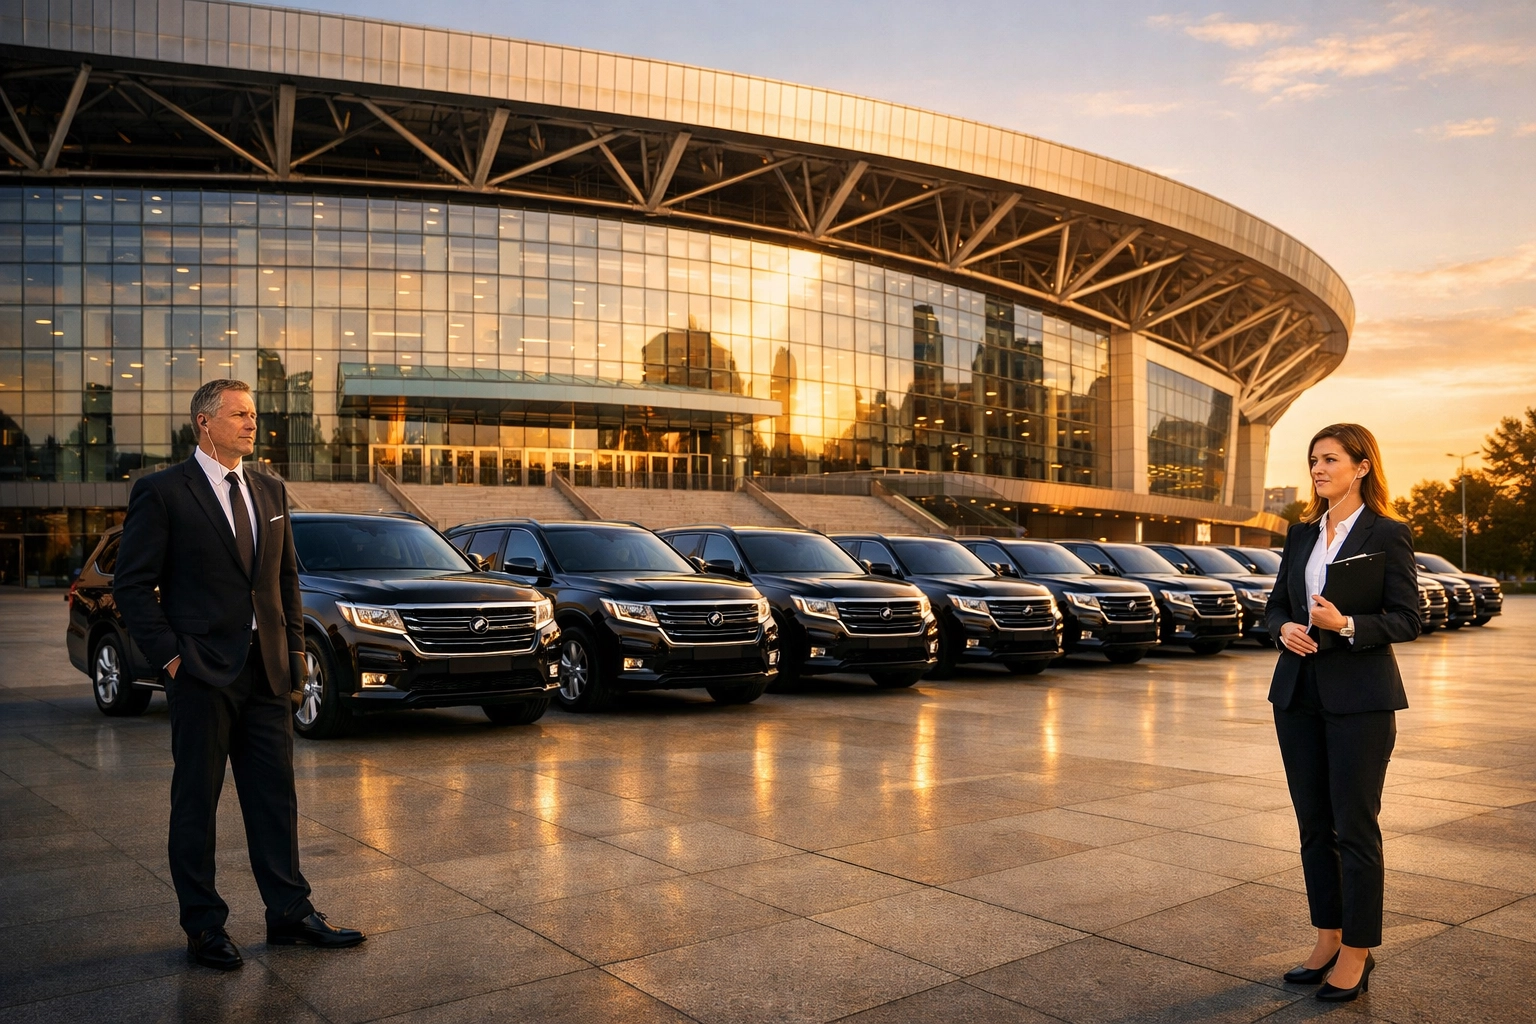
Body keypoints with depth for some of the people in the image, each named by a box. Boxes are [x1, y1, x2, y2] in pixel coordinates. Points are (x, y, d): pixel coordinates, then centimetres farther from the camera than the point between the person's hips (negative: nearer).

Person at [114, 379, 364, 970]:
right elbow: (133, 584, -6)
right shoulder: (161, 493, -5)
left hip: (266, 671, 5)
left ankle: (290, 915, 20)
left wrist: (294, 647, 9)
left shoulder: (270, 491, 12)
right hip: (202, 672, -5)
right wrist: (168, 654, -12)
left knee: (275, 795, 10)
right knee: (196, 802, 7)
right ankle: (203, 927, 19)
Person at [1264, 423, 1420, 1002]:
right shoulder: (1301, 534, 11)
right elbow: (1276, 603, 14)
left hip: (1360, 697, -6)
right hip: (1298, 692, 6)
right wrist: (1284, 628, -8)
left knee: (1355, 827, 1)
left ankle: (1357, 953, 14)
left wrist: (1347, 626, -24)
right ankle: (1327, 942, 24)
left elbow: (1406, 621, -8)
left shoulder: (1387, 534, -5)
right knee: (1314, 825, 12)